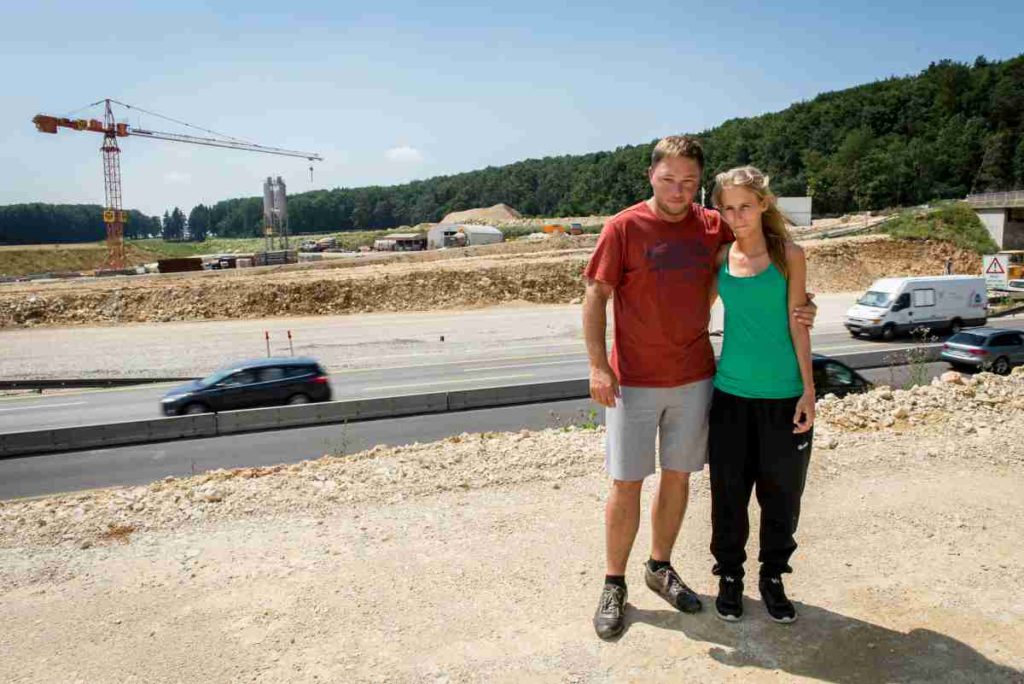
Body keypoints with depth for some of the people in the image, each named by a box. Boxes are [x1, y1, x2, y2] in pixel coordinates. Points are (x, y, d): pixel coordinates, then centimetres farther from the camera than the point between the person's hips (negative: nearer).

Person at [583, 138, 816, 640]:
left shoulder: (714, 227, 3)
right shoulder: (624, 227, -7)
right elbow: (595, 296, -6)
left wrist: (798, 303, -2)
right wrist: (598, 364, -14)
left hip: (694, 377, 4)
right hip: (633, 380, -4)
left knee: (678, 476, 14)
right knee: (626, 482, 3)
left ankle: (660, 567, 34)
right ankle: (614, 584, 20)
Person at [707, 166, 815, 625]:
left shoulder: (789, 255, -3)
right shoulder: (720, 257, 2)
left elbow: (797, 324, -1)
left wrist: (809, 389, -3)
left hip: (783, 394, -1)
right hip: (731, 392, 1)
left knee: (781, 492, 10)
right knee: (729, 491, 8)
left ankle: (773, 577, 30)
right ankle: (730, 575, 28)